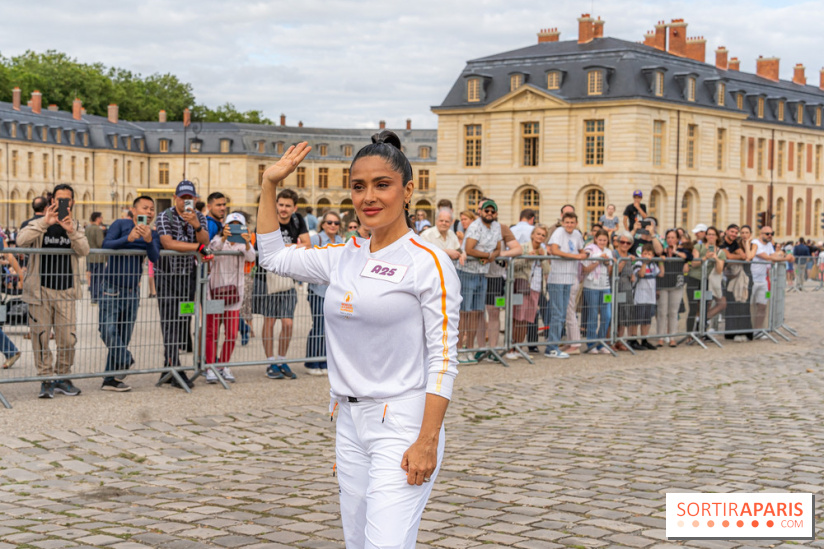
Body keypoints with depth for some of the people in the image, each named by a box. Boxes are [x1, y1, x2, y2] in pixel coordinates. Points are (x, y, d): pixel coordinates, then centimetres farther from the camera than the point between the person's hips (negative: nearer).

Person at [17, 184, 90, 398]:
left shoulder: (76, 227, 10)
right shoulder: (39, 224, 4)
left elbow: (84, 251, -9)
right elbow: (21, 241, -17)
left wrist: (71, 231, -28)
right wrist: (45, 223, -27)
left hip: (66, 292, 2)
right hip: (40, 290, -1)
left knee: (68, 339, -1)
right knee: (41, 337, 0)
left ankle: (62, 377, 15)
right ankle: (46, 379, 9)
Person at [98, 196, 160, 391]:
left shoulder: (152, 233, 8)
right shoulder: (122, 224, -4)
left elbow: (155, 257, -9)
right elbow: (105, 245, -17)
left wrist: (148, 240, -28)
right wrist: (128, 239, -30)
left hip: (132, 288, 5)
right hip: (112, 285, -5)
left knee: (124, 335, 5)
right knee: (108, 328, -19)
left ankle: (111, 379, 10)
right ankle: (125, 361, -5)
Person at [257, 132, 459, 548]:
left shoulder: (429, 263, -9)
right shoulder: (344, 258, 9)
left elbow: (443, 358, -12)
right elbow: (273, 256, 22)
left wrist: (427, 442, -17)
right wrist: (269, 186, 15)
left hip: (403, 424, -7)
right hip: (350, 423, 7)